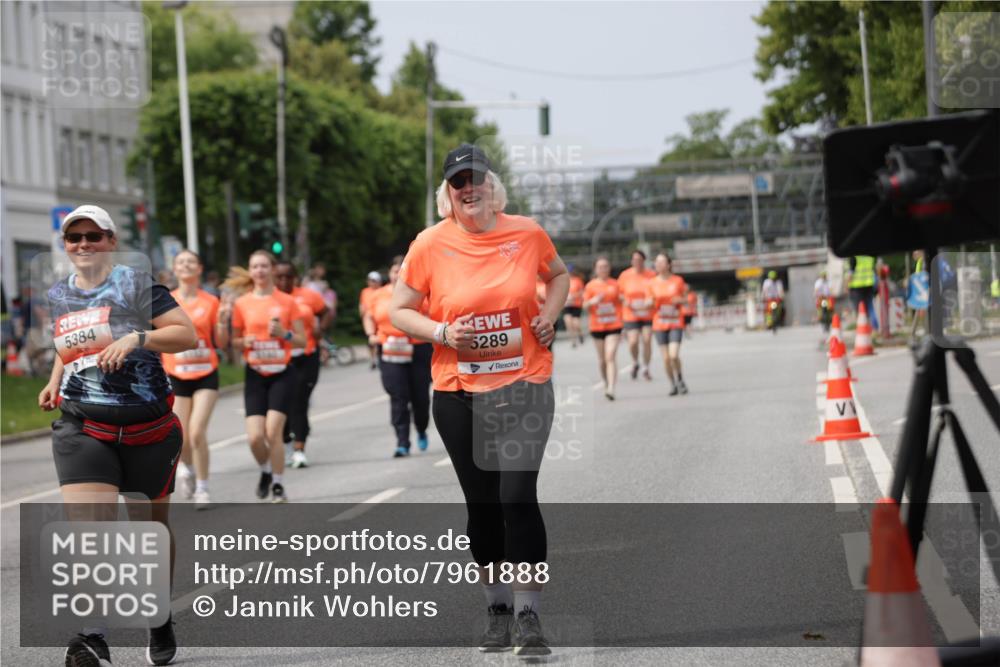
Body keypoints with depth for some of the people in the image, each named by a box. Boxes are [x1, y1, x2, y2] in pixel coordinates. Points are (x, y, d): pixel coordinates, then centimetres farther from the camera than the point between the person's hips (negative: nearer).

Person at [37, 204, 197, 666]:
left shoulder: (136, 286, -4)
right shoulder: (58, 297, 12)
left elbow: (188, 335, -11)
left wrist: (136, 338, -23)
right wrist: (55, 382, 13)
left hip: (147, 428, -2)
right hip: (81, 428, 2)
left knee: (153, 526, 13)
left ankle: (161, 623, 33)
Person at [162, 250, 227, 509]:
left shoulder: (210, 302, 1)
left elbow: (221, 343, 5)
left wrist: (222, 323, -12)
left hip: (206, 375, -1)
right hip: (176, 378, 1)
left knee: (197, 432, -14)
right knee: (182, 438, 1)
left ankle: (202, 488, 1)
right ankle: (186, 467, 36)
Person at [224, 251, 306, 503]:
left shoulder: (287, 302, 0)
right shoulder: (241, 304, 3)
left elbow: (302, 341, 3)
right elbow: (234, 341, 12)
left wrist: (284, 333, -16)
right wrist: (244, 342, -10)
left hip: (282, 373, -2)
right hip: (255, 375, 2)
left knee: (273, 432, -13)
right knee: (255, 437, -9)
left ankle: (278, 486, 4)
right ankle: (266, 471, 23)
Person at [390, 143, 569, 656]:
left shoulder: (526, 233, 0)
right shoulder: (430, 244, -3)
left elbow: (558, 274, 20)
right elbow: (399, 311, 3)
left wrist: (550, 314, 1)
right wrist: (442, 333, -14)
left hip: (524, 387, -1)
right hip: (459, 394, 1)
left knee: (517, 496, -14)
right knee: (482, 504, 9)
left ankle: (529, 615, -6)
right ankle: (497, 610, 27)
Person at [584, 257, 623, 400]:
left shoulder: (615, 284, 5)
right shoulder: (591, 286, 3)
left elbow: (620, 304, 12)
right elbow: (585, 305, 1)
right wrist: (593, 301, -19)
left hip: (614, 325, -1)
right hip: (597, 327, 1)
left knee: (611, 356, -14)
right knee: (602, 358, 10)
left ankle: (611, 389, -20)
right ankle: (606, 384, 29)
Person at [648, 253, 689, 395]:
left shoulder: (678, 281, 0)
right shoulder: (652, 283, 4)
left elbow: (685, 299, 7)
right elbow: (649, 304, 9)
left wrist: (680, 300, -15)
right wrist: (651, 302, -14)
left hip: (676, 323, -2)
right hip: (659, 324, 2)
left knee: (674, 355, -16)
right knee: (666, 358, 0)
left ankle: (680, 379, 9)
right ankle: (673, 384, 17)